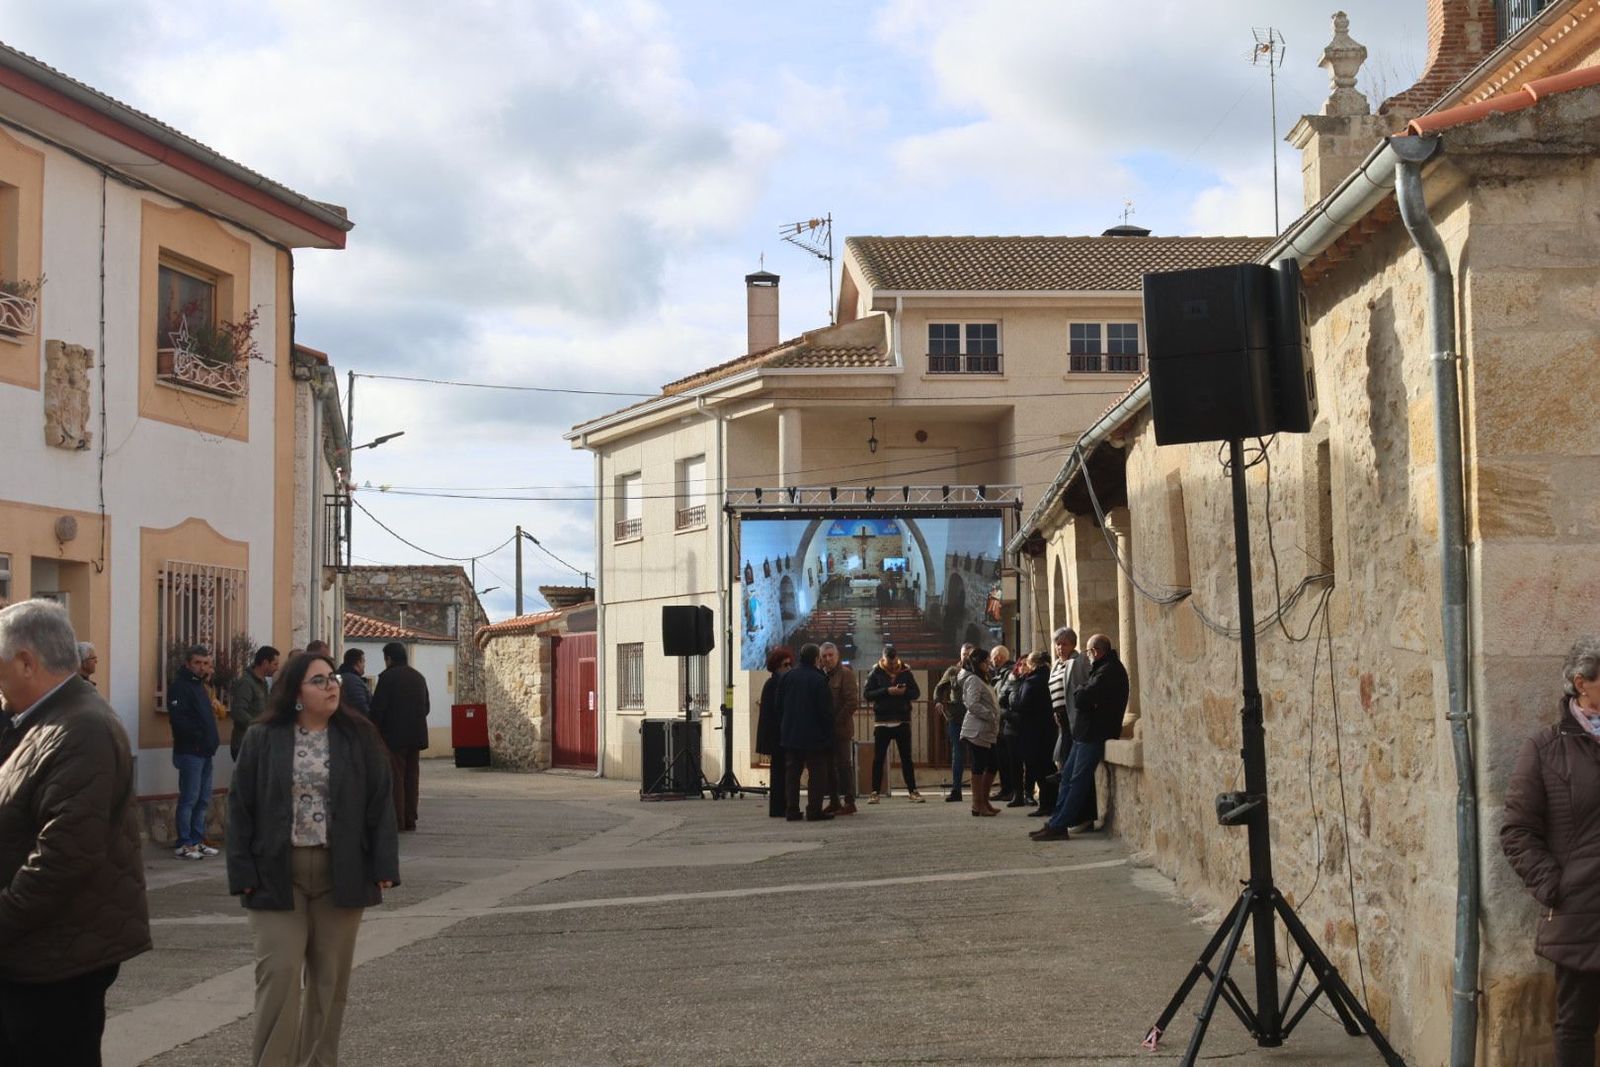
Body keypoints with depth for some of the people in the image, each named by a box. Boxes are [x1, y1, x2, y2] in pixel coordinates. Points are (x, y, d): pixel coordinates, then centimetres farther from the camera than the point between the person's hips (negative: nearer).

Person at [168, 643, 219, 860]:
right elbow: (177, 718, -22)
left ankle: (197, 841, 18)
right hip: (190, 751, -9)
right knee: (189, 798, -6)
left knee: (203, 799, 11)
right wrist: (198, 736, -19)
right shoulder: (179, 685, -11)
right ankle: (183, 845, -1)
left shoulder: (199, 684, 18)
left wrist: (211, 740, 10)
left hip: (204, 752, 9)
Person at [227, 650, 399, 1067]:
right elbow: (241, 809, 1)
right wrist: (243, 873, -6)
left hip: (341, 873, 1)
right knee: (279, 975, -4)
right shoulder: (263, 739, 0)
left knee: (330, 976, 8)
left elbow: (380, 804, 2)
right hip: (278, 873, -1)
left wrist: (384, 866, -4)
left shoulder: (359, 737, 2)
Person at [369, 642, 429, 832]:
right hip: (416, 735, 7)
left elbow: (377, 708, -12)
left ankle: (397, 820, -6)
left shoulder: (388, 677, -9)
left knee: (395, 777, -4)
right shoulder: (419, 677, 13)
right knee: (411, 777, 11)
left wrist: (375, 731, -2)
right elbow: (426, 707, 16)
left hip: (394, 735, -7)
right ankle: (410, 819, 12)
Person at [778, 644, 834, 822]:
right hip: (814, 734, -6)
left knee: (792, 772, 10)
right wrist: (828, 732, -4)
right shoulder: (818, 680, -15)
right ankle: (814, 810, -2)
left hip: (790, 733, 6)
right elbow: (826, 709, -14)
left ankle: (791, 809, 10)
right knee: (817, 773, 1)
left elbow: (779, 704, 10)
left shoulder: (788, 677, 3)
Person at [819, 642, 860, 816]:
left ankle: (849, 803, 1)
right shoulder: (821, 674, 13)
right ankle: (833, 801, 16)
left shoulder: (845, 673, -7)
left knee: (843, 764, -4)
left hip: (841, 729, -7)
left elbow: (853, 702, -13)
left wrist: (839, 721, -14)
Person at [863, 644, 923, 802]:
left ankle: (912, 791, 11)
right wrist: (887, 691, -20)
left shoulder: (905, 672, 3)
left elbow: (916, 693, 4)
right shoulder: (876, 673, -1)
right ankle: (875, 792, 6)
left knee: (906, 758, 6)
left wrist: (905, 692, -17)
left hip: (902, 721, 1)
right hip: (882, 722, -1)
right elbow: (867, 694, -9)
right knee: (878, 759, 1)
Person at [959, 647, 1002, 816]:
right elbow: (973, 704, -22)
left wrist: (995, 724, 14)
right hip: (977, 731, -10)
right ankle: (977, 804, -3)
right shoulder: (973, 680, -11)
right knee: (979, 766, -6)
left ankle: (984, 801, 20)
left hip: (987, 731, 10)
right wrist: (991, 715, -18)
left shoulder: (981, 680, 21)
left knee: (991, 766, 12)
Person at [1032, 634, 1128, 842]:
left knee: (1077, 781, -8)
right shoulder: (1106, 668, 18)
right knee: (1068, 777, 10)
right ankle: (1057, 822, 13)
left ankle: (1058, 827, -7)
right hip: (1085, 733, 10)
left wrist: (1080, 691, -3)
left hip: (1093, 734, -10)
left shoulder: (1109, 671, -17)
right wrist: (1084, 693, -4)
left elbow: (1081, 699, -22)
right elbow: (1081, 699, 16)